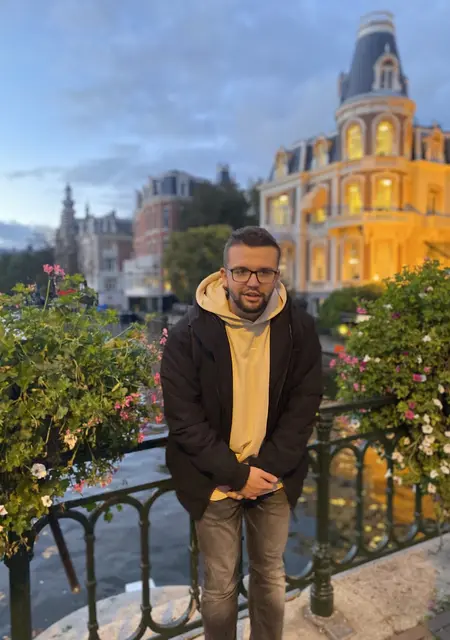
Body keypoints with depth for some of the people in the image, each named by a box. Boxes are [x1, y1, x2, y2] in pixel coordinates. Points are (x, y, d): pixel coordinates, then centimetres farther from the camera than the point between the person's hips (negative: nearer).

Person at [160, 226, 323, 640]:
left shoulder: (299, 328, -8)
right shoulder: (189, 334, -15)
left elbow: (305, 405, -5)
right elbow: (183, 419, -13)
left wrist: (267, 467, -13)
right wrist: (236, 473, -16)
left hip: (274, 477, 2)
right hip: (214, 481, -2)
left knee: (271, 575, 21)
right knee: (221, 584, 15)